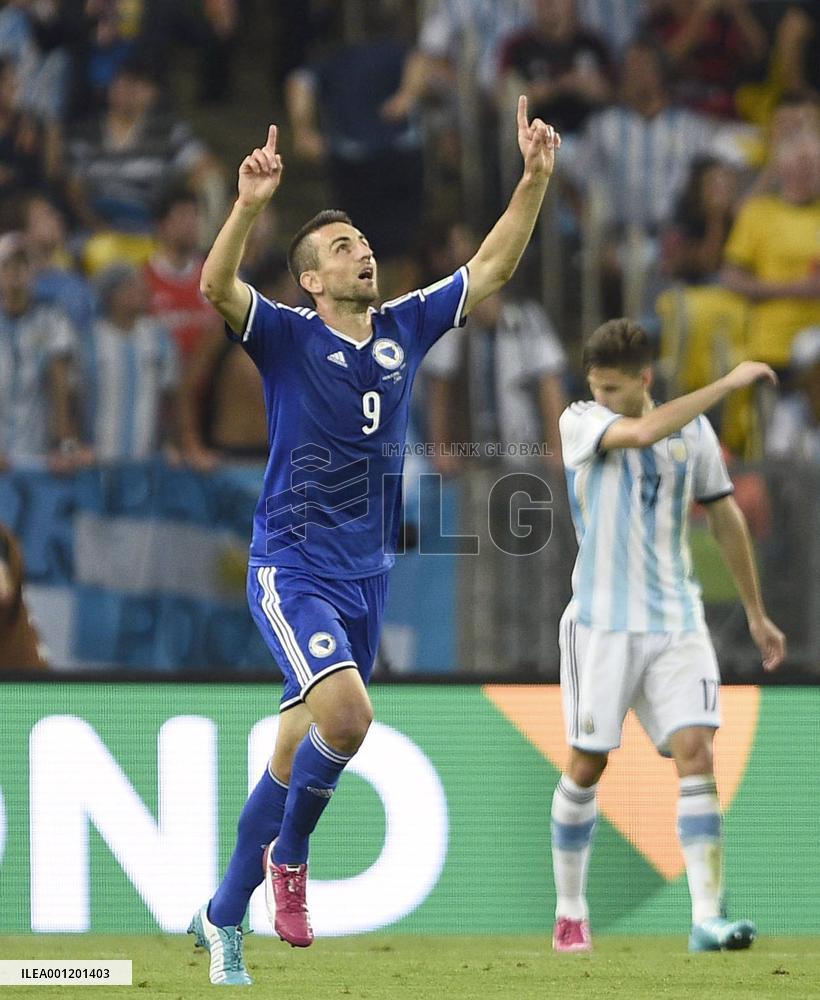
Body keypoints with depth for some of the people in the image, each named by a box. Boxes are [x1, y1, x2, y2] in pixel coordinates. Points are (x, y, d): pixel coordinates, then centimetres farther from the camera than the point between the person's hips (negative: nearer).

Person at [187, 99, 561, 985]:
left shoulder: (404, 329, 8)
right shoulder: (287, 338, -7)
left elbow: (491, 266, 11)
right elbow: (216, 286, -25)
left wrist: (535, 179, 0)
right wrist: (249, 205, -41)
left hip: (366, 574, 6)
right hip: (293, 568, -6)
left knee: (296, 759, 11)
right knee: (347, 712, -27)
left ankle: (222, 918, 25)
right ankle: (288, 856, -5)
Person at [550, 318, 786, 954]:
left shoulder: (695, 434, 6)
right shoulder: (581, 423, -5)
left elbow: (726, 518, 18)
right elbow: (642, 432, -27)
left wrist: (756, 614, 21)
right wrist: (729, 383, -23)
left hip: (676, 622, 2)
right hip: (601, 622, -2)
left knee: (696, 753, -12)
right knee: (587, 766, 2)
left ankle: (707, 920, -17)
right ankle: (570, 911, 20)